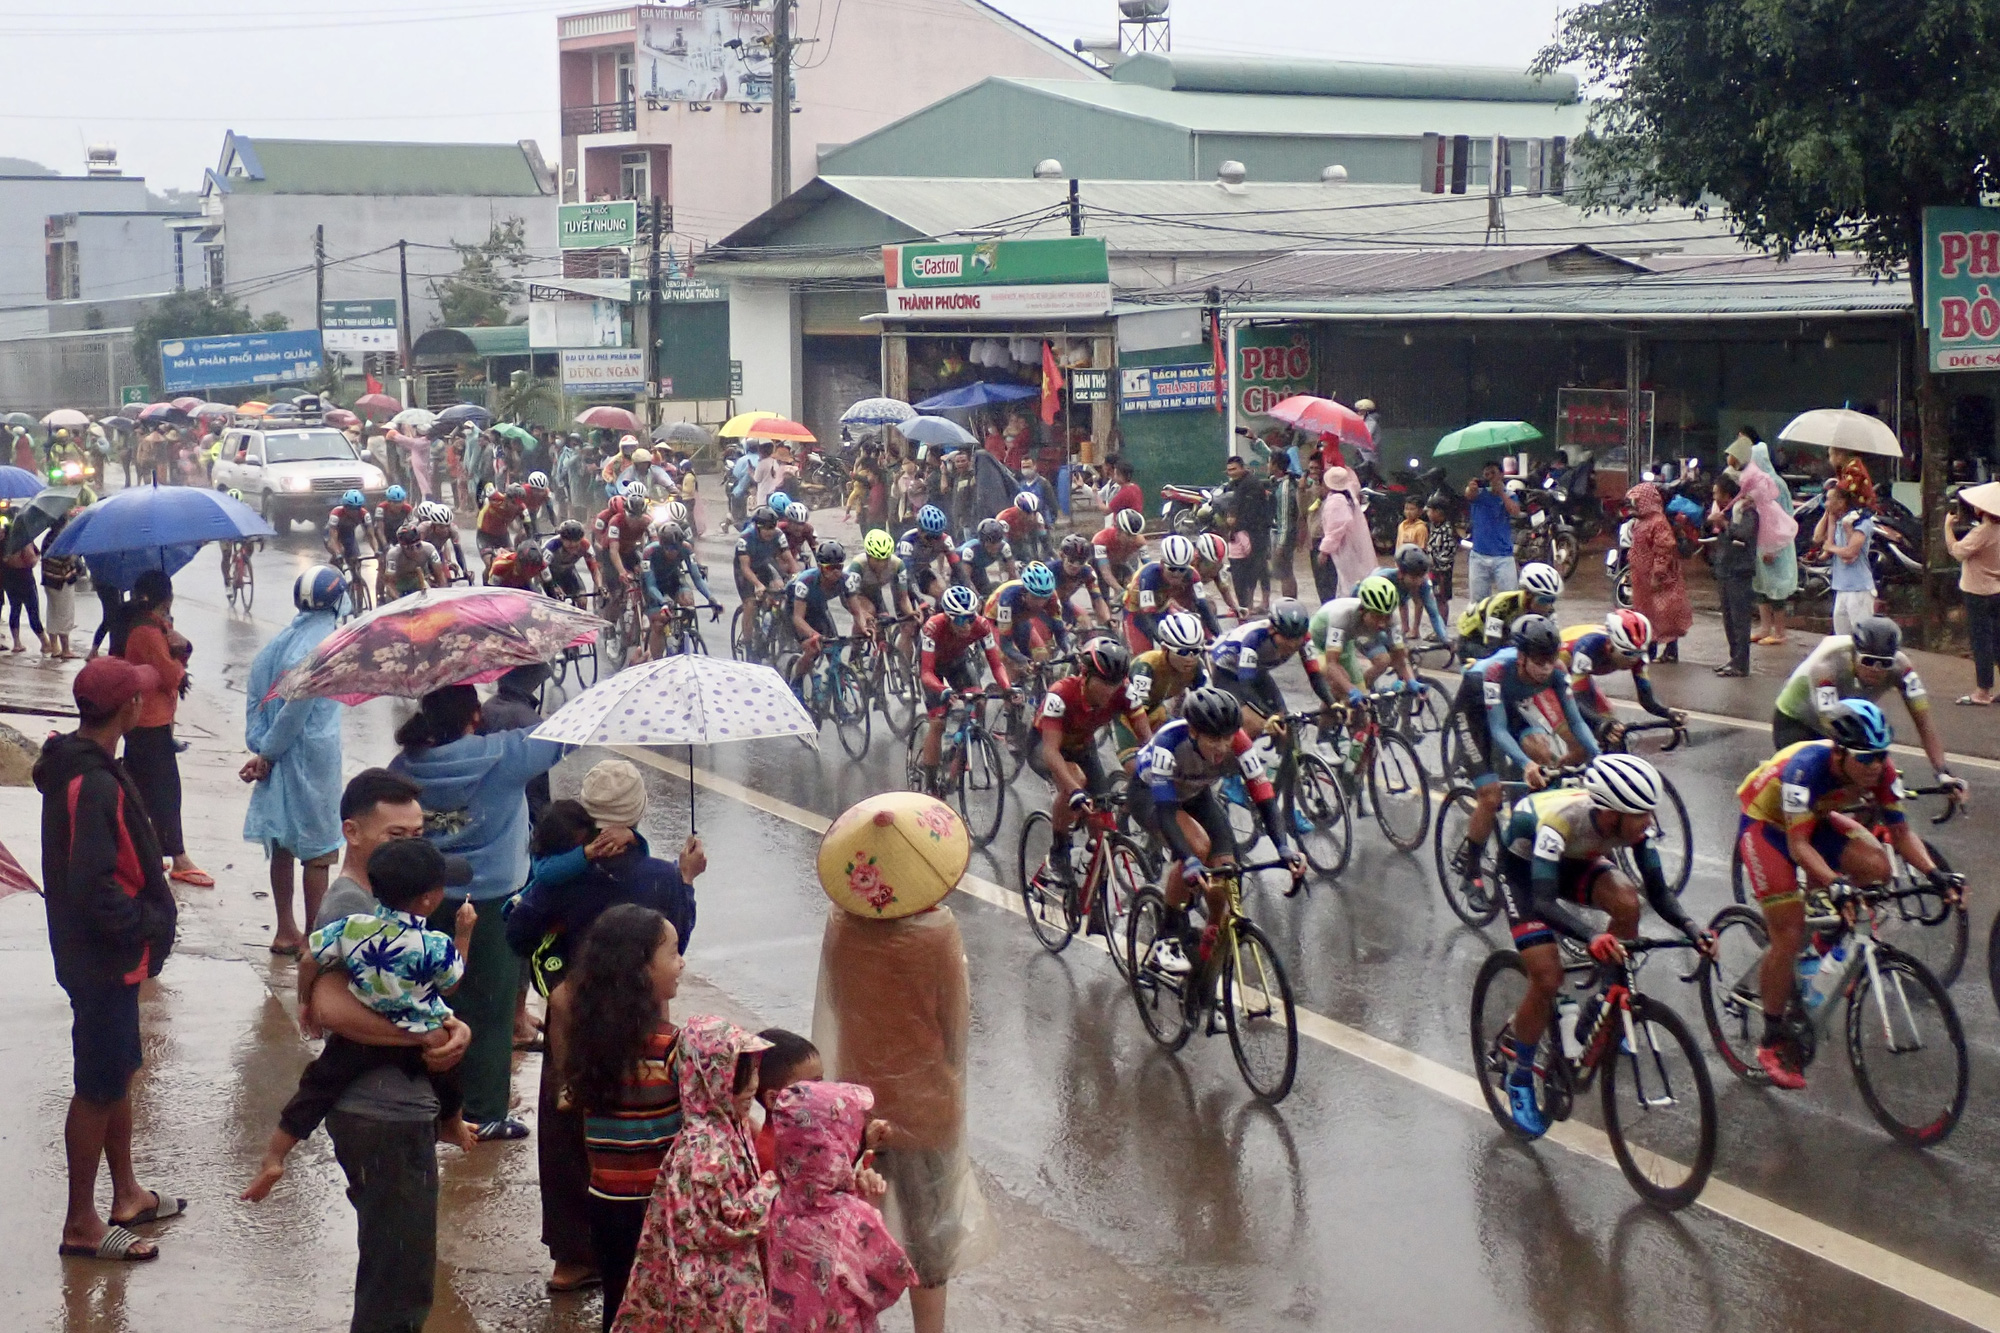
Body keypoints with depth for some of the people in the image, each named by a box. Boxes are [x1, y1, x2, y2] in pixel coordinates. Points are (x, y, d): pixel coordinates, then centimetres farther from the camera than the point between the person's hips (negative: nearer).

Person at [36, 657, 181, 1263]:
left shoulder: (79, 766, 5)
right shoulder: (93, 786, -26)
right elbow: (93, 890, -29)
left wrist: (150, 915, 9)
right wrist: (150, 923, -17)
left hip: (106, 956, 10)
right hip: (105, 960, -10)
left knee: (117, 1073, 21)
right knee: (99, 1088, 1)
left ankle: (127, 1194, 36)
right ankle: (81, 1224, 12)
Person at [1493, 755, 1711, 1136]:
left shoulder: (1633, 822, -26)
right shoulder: (1560, 819, -41)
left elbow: (1658, 891, -20)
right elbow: (1543, 901, -49)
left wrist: (1692, 928, -39)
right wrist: (1592, 937, -65)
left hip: (1574, 862, 5)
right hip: (1523, 865, -5)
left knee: (1627, 900, -26)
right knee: (1547, 977, -19)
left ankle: (1593, 1020, -6)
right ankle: (1520, 1079, 5)